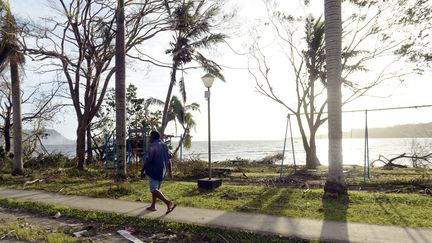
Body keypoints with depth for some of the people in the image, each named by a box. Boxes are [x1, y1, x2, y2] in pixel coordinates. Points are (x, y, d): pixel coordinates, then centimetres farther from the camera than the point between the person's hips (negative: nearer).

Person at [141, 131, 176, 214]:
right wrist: (170, 171, 18)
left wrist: (143, 170, -11)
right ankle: (153, 206, 26)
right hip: (162, 171, 8)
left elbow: (149, 159, -19)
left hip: (154, 171, -8)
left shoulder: (153, 146, -12)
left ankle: (169, 203, -20)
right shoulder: (164, 146, 13)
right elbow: (169, 159, 14)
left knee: (154, 190, -6)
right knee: (156, 188, 19)